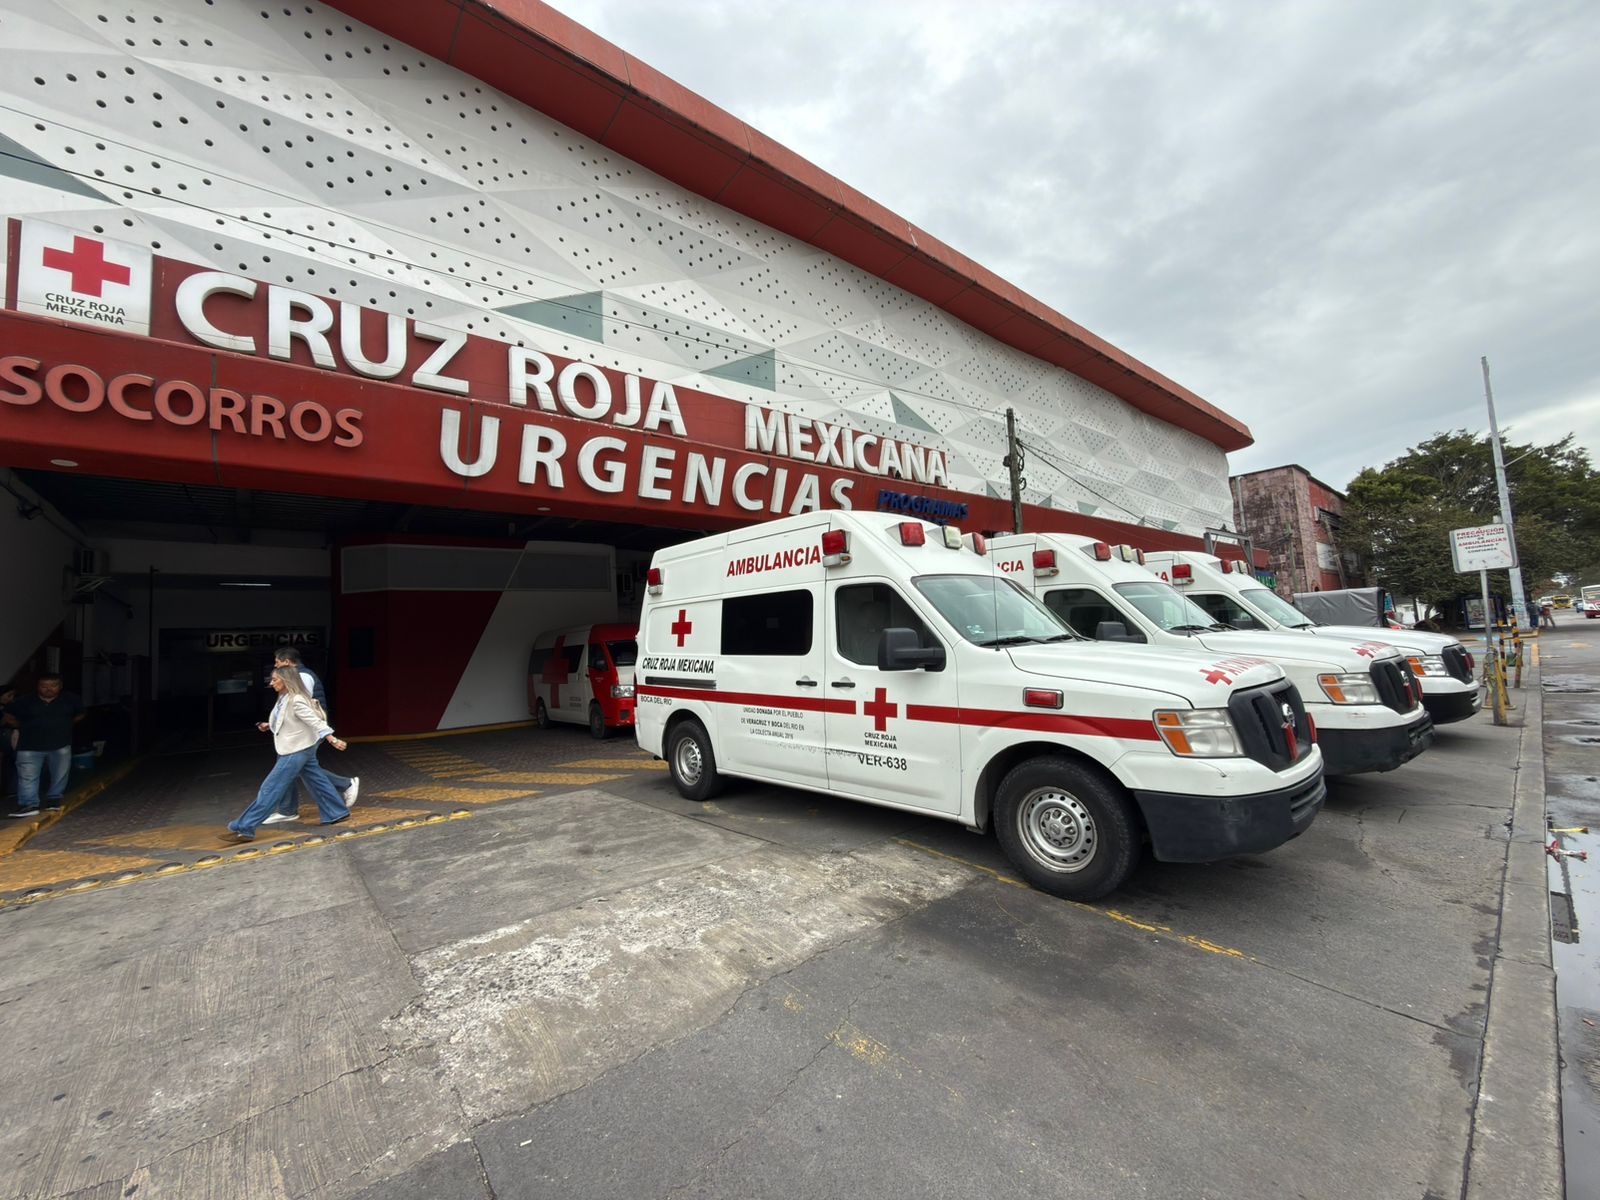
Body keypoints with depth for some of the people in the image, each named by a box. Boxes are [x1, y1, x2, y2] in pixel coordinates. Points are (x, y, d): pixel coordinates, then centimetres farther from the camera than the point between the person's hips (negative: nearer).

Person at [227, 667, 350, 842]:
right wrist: (269, 725, 11)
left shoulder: (296, 701, -21)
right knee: (316, 782, 15)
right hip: (301, 748, 10)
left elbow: (315, 721, -27)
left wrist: (332, 739, -33)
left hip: (297, 750, -10)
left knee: (271, 788, -3)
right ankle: (336, 814, 22)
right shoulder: (284, 699, 7)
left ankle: (244, 828, 4)